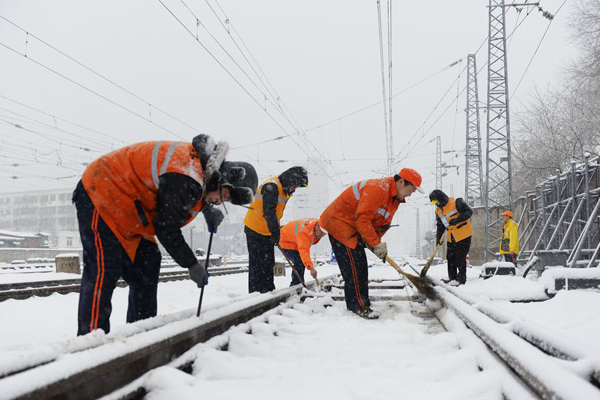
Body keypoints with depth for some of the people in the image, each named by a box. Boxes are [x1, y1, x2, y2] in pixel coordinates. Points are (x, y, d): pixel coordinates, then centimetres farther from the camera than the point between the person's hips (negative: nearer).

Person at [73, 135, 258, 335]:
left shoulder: (200, 159, 0)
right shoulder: (185, 181, -29)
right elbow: (167, 229, -21)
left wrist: (208, 209, 4)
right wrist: (192, 264, -10)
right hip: (100, 198, -11)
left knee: (146, 266, 9)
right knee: (103, 272, -17)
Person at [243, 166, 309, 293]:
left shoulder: (284, 190, 9)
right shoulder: (271, 186, -23)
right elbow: (269, 212, -26)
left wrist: (276, 232, 13)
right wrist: (276, 233, -19)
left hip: (267, 233, 10)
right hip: (255, 231, -10)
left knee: (268, 263, 15)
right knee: (257, 265, -6)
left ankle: (269, 292, 23)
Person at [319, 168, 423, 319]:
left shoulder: (395, 199, 8)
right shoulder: (378, 189, -27)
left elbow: (383, 223, 12)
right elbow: (363, 219, -30)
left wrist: (377, 242, -6)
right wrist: (376, 244, -25)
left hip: (354, 229, 11)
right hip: (339, 222, -10)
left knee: (360, 266, 11)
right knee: (354, 266, -12)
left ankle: (354, 304, 19)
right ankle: (360, 306, -7)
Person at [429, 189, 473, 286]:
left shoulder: (456, 203, -15)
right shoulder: (438, 211, 8)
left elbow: (469, 212, -18)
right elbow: (440, 226, 15)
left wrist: (457, 220, -28)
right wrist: (438, 237, 5)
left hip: (464, 235, -7)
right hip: (451, 237, 7)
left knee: (460, 258, -8)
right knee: (450, 258, 7)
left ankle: (461, 279, -3)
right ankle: (452, 278, 16)